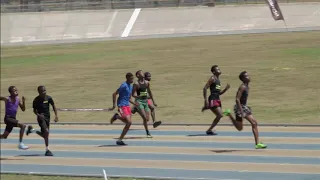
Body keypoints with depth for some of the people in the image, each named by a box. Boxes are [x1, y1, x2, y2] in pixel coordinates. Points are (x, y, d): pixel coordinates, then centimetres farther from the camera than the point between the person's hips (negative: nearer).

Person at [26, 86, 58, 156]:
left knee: (44, 135, 13)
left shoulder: (48, 98, -3)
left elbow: (53, 106, 7)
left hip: (47, 117, 5)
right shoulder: (36, 100, -10)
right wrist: (38, 115, -21)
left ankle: (31, 129, 39)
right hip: (41, 117, -5)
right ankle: (47, 150, -15)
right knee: (46, 131, -22)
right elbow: (34, 110, -1)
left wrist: (56, 115, -2)